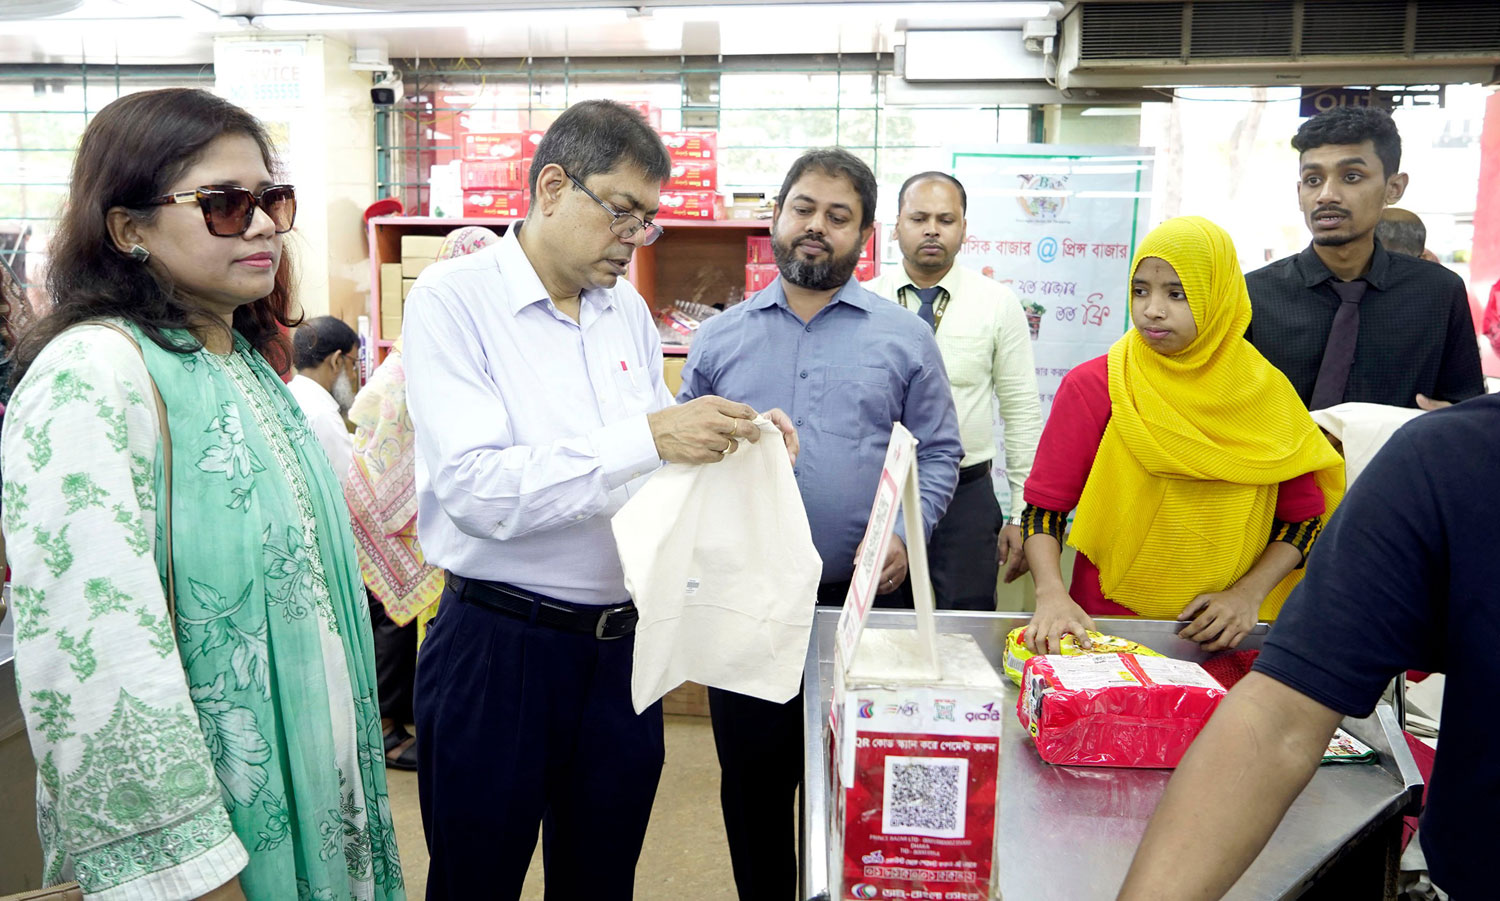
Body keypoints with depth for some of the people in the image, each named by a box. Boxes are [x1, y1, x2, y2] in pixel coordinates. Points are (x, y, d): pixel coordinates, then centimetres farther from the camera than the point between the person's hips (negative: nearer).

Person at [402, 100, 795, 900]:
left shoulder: (628, 310, 9)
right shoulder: (453, 299, -10)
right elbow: (475, 488, -22)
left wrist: (735, 438, -6)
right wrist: (646, 440, -29)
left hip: (621, 644, 6)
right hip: (498, 647, -5)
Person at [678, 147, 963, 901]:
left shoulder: (904, 338, 3)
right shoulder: (719, 338, 7)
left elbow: (939, 450, 5)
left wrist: (907, 534, -11)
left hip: (865, 594, -1)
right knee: (752, 777, 14)